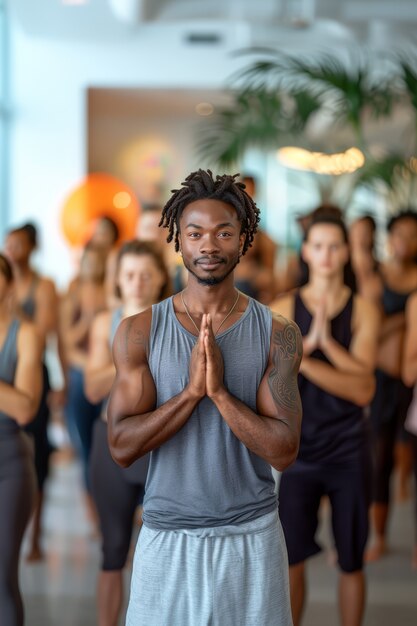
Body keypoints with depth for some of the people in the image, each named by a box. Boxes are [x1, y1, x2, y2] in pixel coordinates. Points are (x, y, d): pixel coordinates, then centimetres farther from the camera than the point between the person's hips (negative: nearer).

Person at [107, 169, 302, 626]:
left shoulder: (277, 334, -3)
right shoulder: (139, 332, -3)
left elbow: (284, 450, -10)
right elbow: (122, 446, -10)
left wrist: (220, 391, -21)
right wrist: (193, 390, -21)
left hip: (252, 539, 0)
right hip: (167, 541, 0)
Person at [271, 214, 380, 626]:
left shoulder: (363, 311, 0)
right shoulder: (283, 310, 1)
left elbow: (362, 387, -11)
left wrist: (317, 349, -18)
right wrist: (309, 341, -21)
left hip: (348, 451, 0)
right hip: (297, 448, 0)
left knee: (351, 562, 8)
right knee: (291, 558, 3)